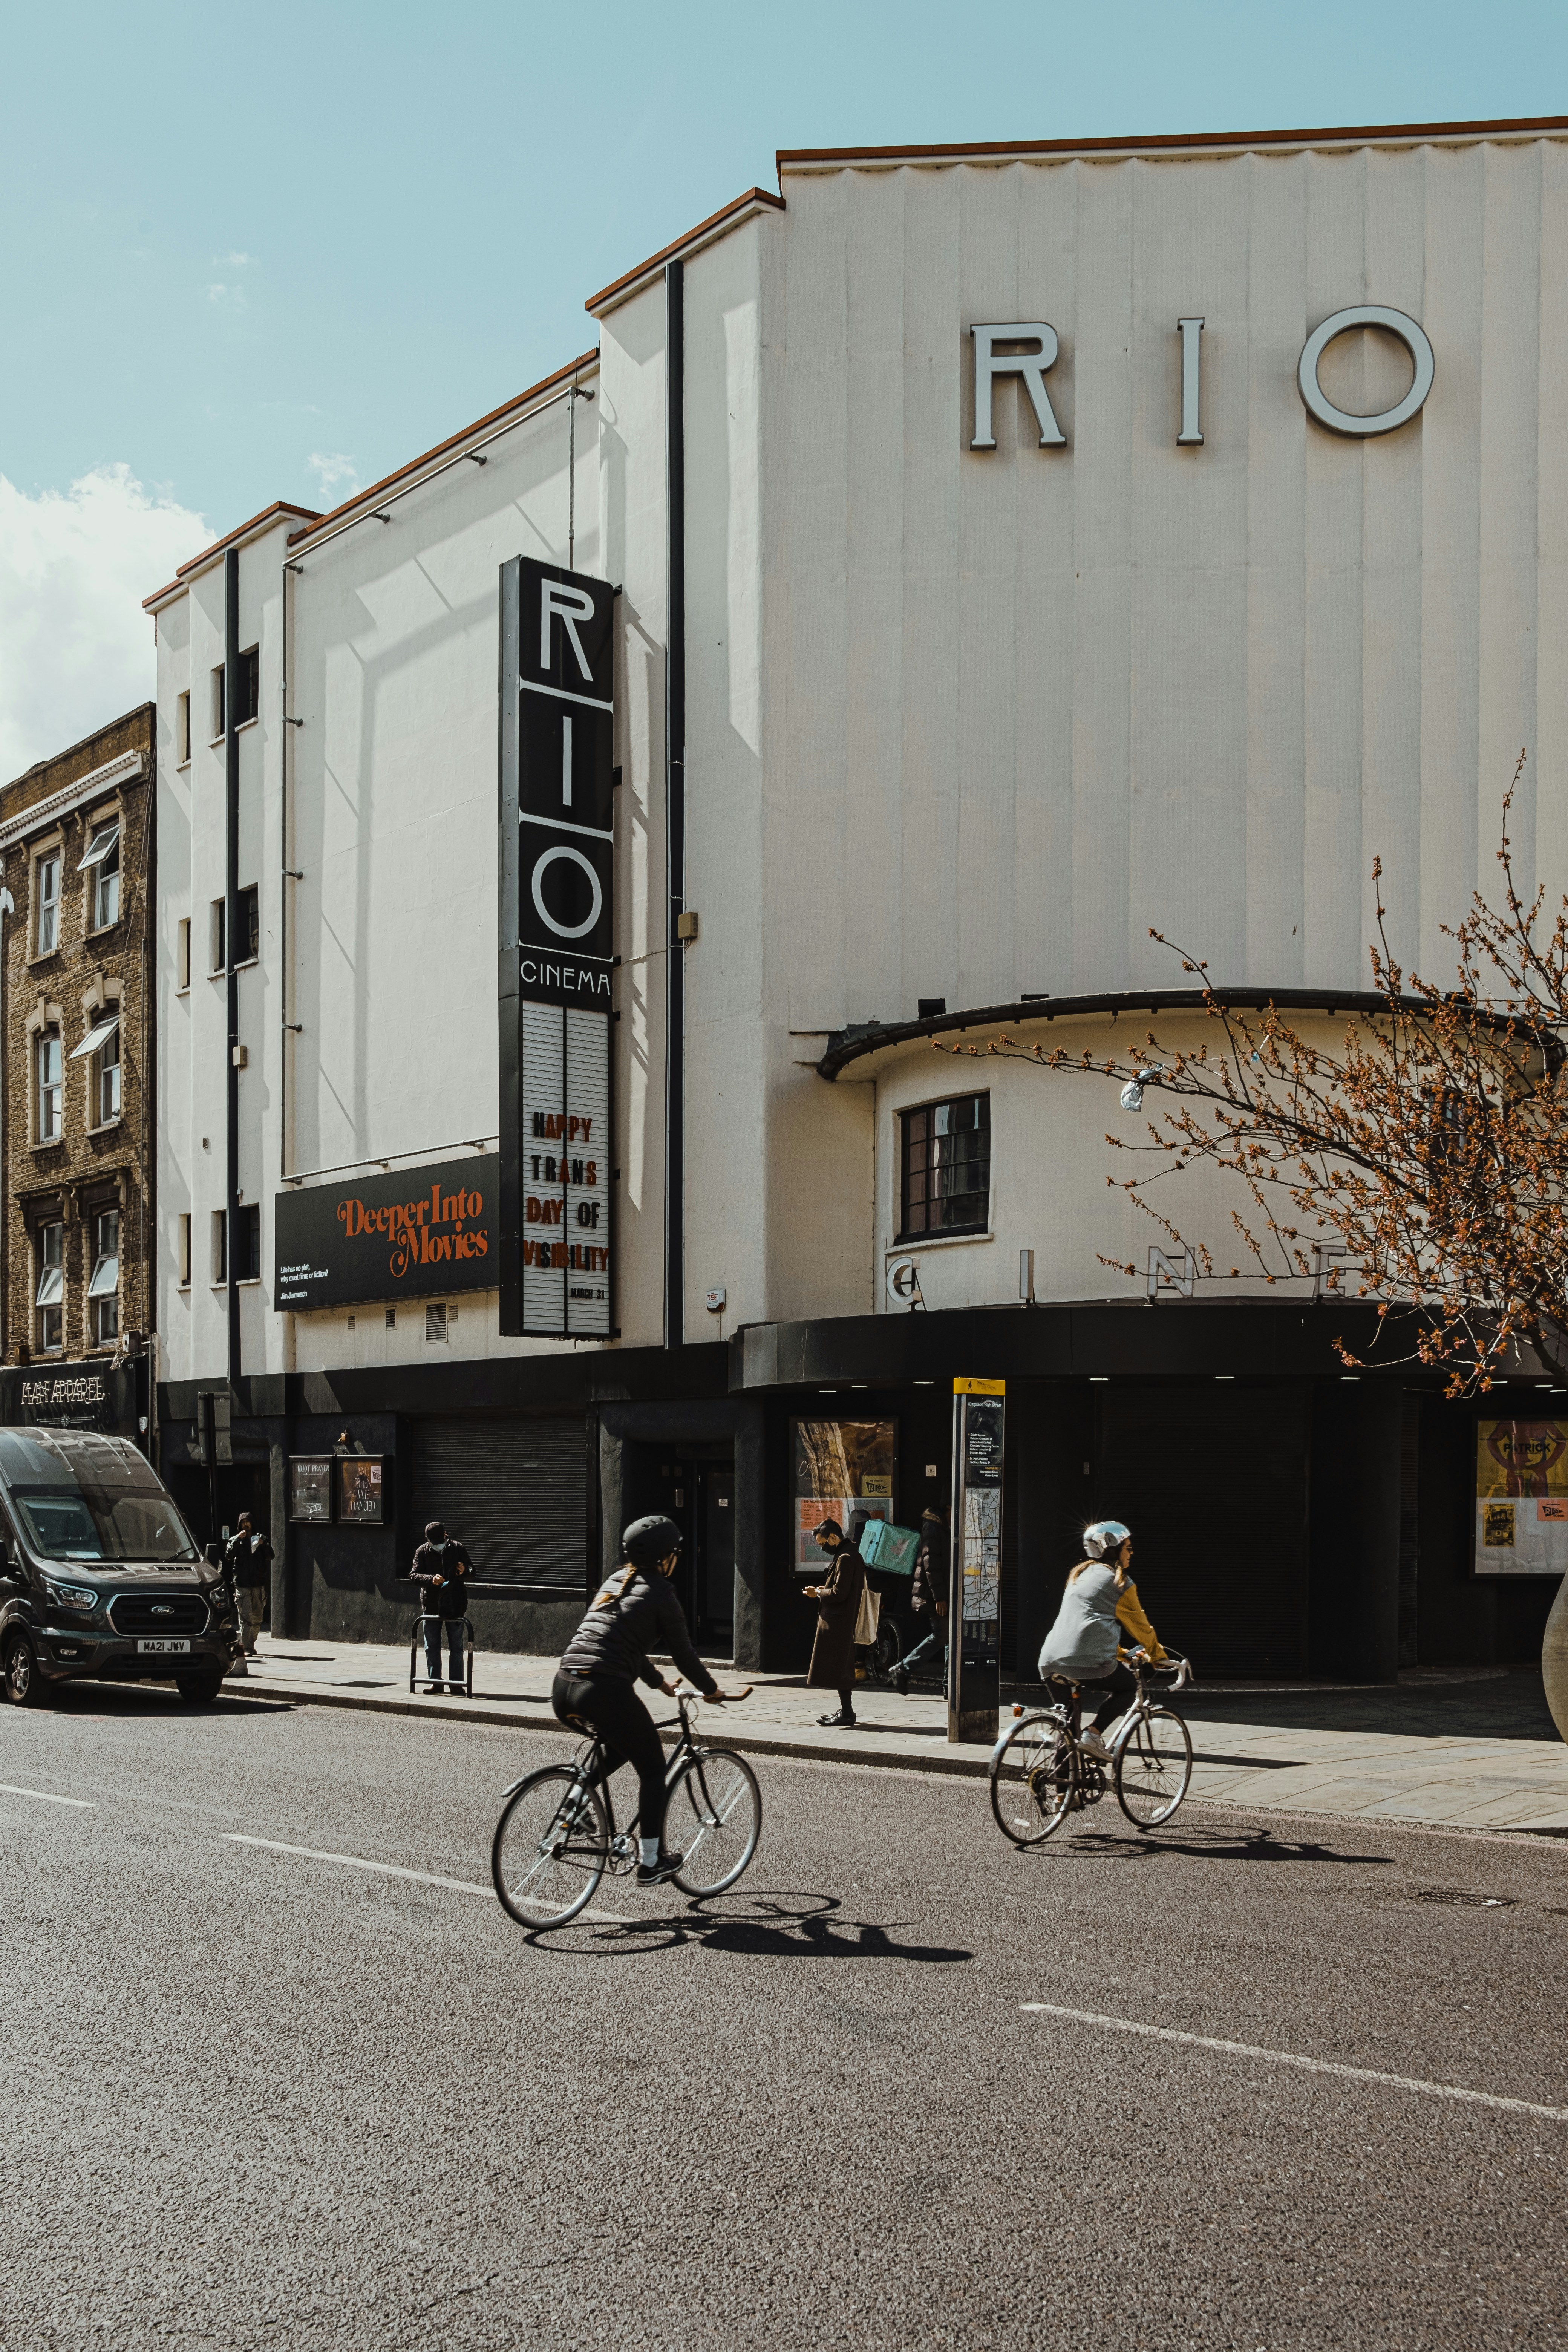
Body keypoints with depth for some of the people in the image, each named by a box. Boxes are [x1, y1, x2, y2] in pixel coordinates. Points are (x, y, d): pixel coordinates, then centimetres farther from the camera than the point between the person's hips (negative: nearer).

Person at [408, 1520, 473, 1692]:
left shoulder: (457, 1548, 1)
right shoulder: (422, 1551, -1)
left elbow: (472, 1570, 8)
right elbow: (414, 1575, -9)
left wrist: (464, 1571, -16)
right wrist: (431, 1579, -28)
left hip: (455, 1604, 0)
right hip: (431, 1605, 1)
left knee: (456, 1646, 4)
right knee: (432, 1646, 4)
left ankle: (456, 1682, 10)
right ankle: (435, 1682, 13)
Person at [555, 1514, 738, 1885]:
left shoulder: (615, 1583, 22)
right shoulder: (660, 1594, 0)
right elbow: (683, 1652, 6)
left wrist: (659, 1682, 42)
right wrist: (712, 1690, 22)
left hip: (564, 1690, 7)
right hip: (605, 1691, -7)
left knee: (625, 1743, 32)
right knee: (653, 1769, 12)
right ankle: (651, 1863, 15)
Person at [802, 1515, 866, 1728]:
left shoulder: (845, 1558, -17)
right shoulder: (851, 1555, 15)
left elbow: (839, 1593, -22)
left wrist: (819, 1593, -8)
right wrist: (823, 1590, 9)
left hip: (837, 1623, -11)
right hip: (842, 1621, 11)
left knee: (839, 1669, -7)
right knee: (842, 1669, 14)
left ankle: (847, 1715, -6)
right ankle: (845, 1711, 19)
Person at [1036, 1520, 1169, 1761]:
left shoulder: (1079, 1575, 28)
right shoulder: (1119, 1582, 5)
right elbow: (1140, 1625, 12)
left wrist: (1122, 1654, 42)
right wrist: (1158, 1656, 28)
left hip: (1052, 1660, 7)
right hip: (1089, 1661, -7)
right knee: (1128, 1684, 19)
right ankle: (1093, 1735, 0)